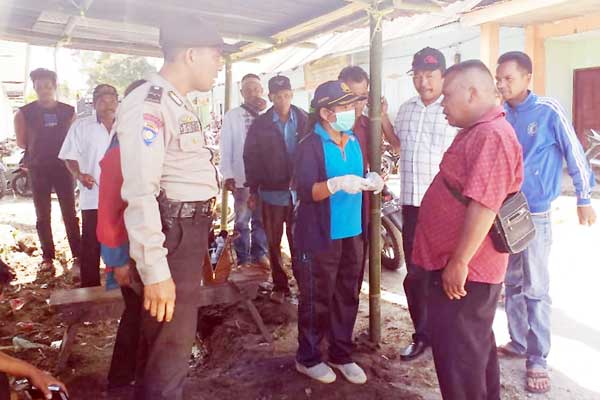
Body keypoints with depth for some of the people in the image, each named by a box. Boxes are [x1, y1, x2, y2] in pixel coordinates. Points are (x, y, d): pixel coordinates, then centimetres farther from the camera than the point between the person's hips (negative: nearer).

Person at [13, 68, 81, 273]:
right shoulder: (24, 113, 0)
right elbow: (21, 142, 6)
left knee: (70, 213, 1)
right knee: (43, 216, 6)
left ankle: (77, 255, 7)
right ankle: (47, 257, 15)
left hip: (63, 167, 0)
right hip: (38, 169, 0)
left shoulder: (68, 111, 2)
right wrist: (38, 150, 3)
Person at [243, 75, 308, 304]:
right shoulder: (260, 125, 3)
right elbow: (251, 158, 4)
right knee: (274, 242, 7)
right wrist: (253, 190, 2)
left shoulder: (305, 121, 2)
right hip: (272, 191, 1)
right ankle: (279, 285, 19)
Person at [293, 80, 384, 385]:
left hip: (352, 233, 7)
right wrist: (337, 184, -33)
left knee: (347, 298, 14)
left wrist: (370, 181, -3)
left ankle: (341, 355, 32)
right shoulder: (310, 145, -12)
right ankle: (308, 358, 25)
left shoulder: (354, 141, 10)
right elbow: (306, 191, -18)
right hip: (320, 236, -7)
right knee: (317, 300, 5)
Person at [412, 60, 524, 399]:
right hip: (467, 267, 11)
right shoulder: (477, 131, 14)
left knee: (457, 353, 2)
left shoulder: (492, 135, -21)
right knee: (476, 346, 22)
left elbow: (483, 205, -28)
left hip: (464, 271, -11)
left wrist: (459, 262, -25)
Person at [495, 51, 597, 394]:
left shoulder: (549, 111, -10)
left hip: (535, 215, -5)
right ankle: (518, 342, 30)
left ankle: (537, 359, 13)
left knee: (536, 290, 2)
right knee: (512, 284, 15)